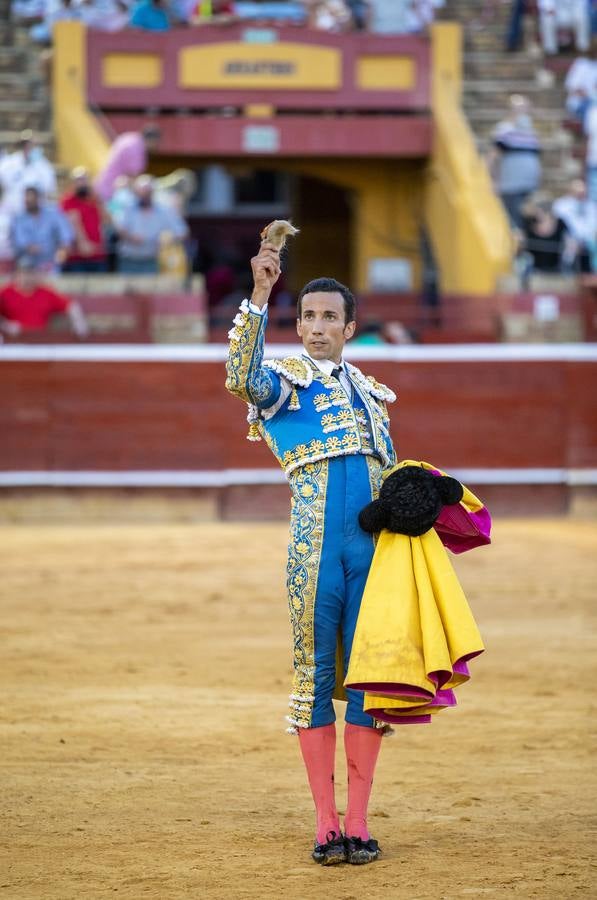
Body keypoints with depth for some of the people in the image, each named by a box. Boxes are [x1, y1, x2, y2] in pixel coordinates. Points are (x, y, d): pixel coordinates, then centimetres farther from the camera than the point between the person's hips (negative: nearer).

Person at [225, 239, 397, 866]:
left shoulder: (370, 392, 19)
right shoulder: (285, 382, 4)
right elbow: (240, 377, -20)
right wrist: (259, 296, -28)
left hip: (373, 547, 4)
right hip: (314, 549, -4)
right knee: (315, 674, -1)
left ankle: (358, 823, 7)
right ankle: (326, 823, 3)